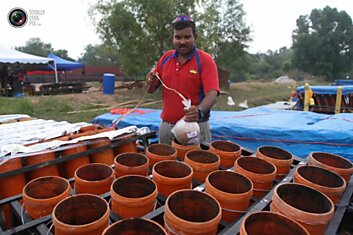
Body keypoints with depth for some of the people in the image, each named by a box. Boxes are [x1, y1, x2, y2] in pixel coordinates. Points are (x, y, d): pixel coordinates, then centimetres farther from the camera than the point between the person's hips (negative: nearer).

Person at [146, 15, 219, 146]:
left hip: (195, 126, -4)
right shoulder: (165, 58, 6)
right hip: (166, 125, 4)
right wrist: (151, 82, -11)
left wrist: (200, 110, -38)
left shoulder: (205, 60, -7)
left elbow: (212, 94, -19)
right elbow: (151, 90, 12)